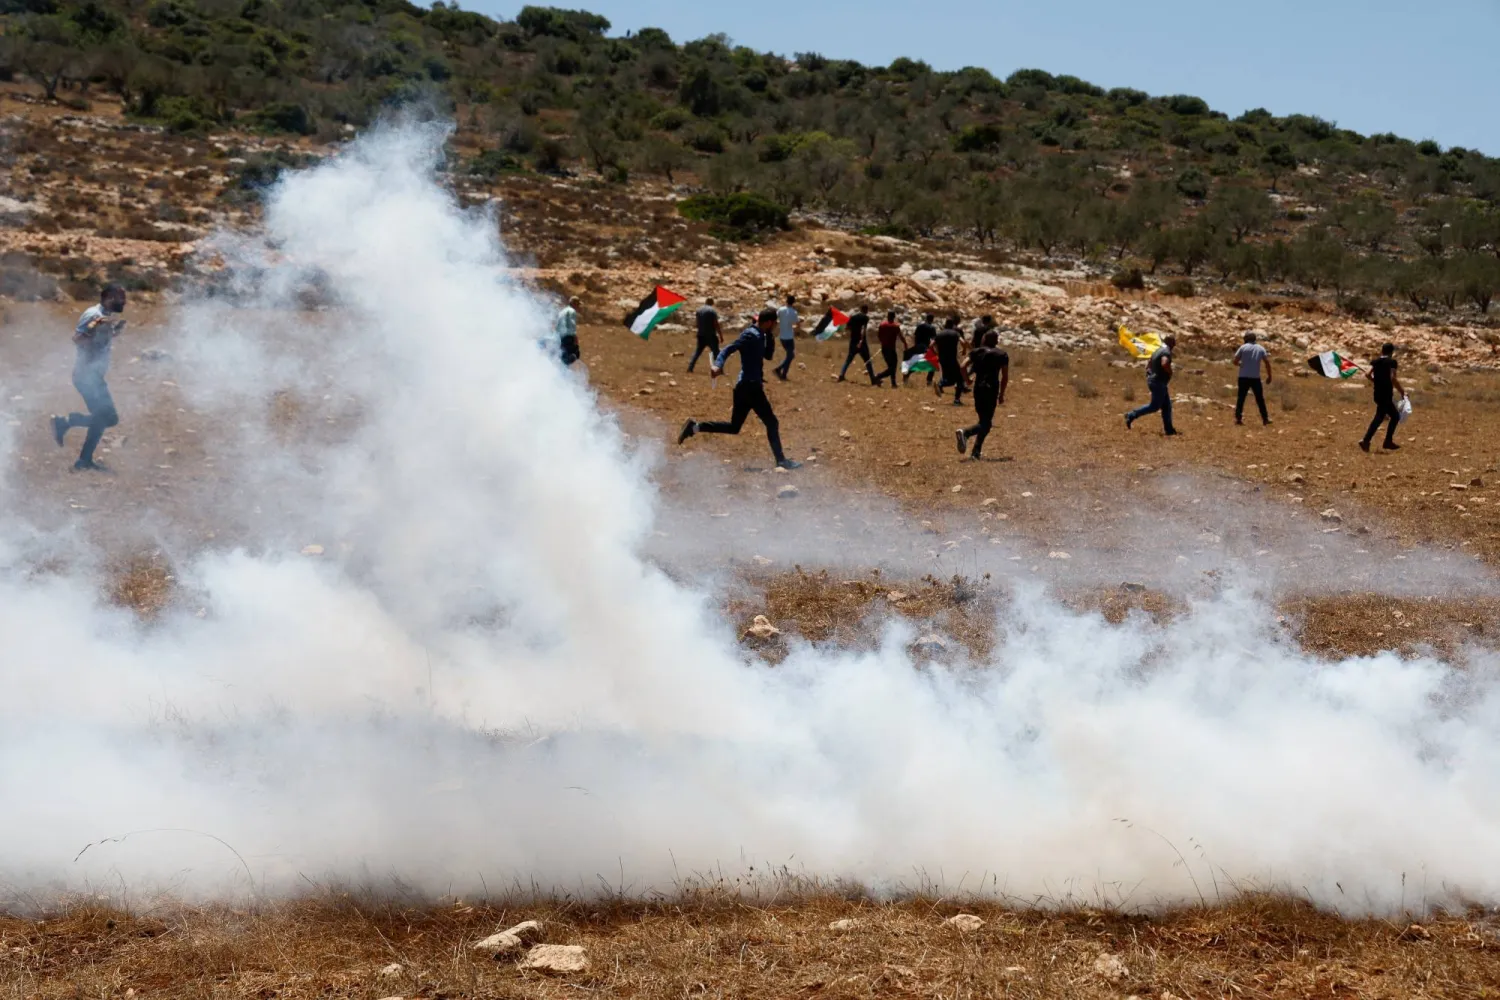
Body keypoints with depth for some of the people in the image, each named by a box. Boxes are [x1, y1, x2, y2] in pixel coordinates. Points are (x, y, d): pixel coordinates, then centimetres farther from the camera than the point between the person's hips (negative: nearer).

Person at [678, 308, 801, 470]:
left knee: (733, 427, 13)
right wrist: (718, 365, -41)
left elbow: (768, 355, 25)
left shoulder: (759, 335, 14)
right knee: (771, 423, -2)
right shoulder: (751, 335, -14)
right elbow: (728, 349, -24)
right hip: (751, 386, -10)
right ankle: (781, 460, 2)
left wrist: (769, 335, 14)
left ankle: (695, 427, 9)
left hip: (745, 387, 10)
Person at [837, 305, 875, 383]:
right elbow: (863, 328, -18)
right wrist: (861, 340, -27)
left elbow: (848, 328, 14)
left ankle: (841, 375, 7)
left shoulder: (853, 317, 10)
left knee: (848, 359, 17)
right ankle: (873, 379, -1)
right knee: (867, 360, 1)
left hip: (853, 341, 4)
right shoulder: (865, 317, -5)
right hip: (861, 342, -4)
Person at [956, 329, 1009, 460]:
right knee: (986, 422, -1)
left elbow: (963, 366, -2)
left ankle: (976, 452, 11)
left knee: (983, 421, 16)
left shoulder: (976, 352, 8)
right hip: (991, 389, -5)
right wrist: (1001, 394, 6)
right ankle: (965, 433, -27)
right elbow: (1005, 377, -2)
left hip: (978, 389, 5)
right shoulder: (1002, 355, -1)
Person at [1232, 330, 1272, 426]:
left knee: (1241, 398, 7)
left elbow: (1235, 361, -4)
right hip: (1255, 378, 1)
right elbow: (1267, 363, 1)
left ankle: (1238, 418, 3)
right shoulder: (1260, 349, 5)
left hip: (1243, 377, -1)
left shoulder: (1243, 347, -1)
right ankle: (1265, 419, 11)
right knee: (1260, 399, 10)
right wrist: (1269, 376, 7)